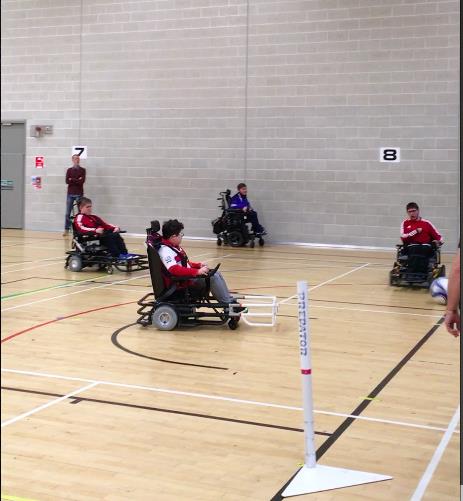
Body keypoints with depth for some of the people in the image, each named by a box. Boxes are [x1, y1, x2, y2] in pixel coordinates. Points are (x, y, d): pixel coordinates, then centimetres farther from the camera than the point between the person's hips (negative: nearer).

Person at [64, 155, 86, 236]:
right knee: (67, 213, 1)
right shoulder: (69, 170, 10)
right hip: (70, 194, 2)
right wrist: (77, 180, -10)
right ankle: (66, 229, 6)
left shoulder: (82, 170, 5)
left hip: (79, 194, -2)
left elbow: (82, 181, -9)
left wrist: (72, 180, -8)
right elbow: (67, 181, -2)